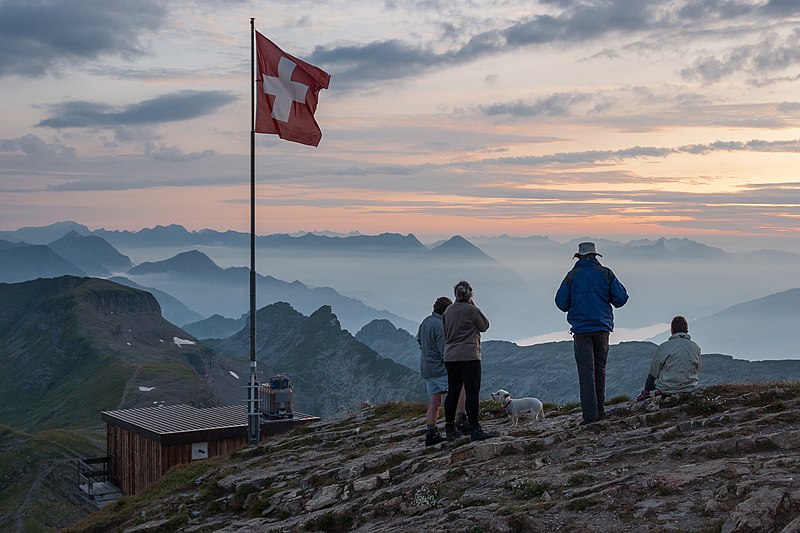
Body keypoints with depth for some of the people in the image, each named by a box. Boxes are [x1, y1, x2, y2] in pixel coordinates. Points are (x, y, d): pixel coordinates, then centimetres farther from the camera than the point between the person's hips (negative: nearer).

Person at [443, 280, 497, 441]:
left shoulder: (448, 311, 8)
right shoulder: (472, 310, -10)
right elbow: (484, 326, 5)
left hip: (450, 357, 7)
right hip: (469, 356, -7)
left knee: (452, 392, 11)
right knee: (472, 393, -5)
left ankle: (449, 429, 15)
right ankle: (474, 429, -8)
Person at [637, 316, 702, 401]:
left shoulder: (663, 347, -15)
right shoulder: (695, 347, -5)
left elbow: (654, 371, -5)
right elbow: (697, 371, 7)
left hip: (667, 388, -3)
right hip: (689, 387, 3)